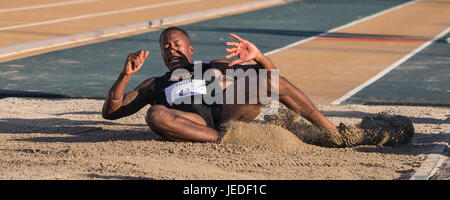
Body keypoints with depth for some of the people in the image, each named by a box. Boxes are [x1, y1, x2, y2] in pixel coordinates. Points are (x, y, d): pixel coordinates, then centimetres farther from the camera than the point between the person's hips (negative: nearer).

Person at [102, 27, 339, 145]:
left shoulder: (213, 68, 33)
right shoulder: (154, 85, 34)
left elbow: (270, 72, 23)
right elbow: (110, 112, 22)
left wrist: (257, 57, -2)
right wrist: (126, 75, 5)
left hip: (225, 110, 1)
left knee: (264, 78, -22)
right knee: (155, 114, -34)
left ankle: (329, 130, -23)